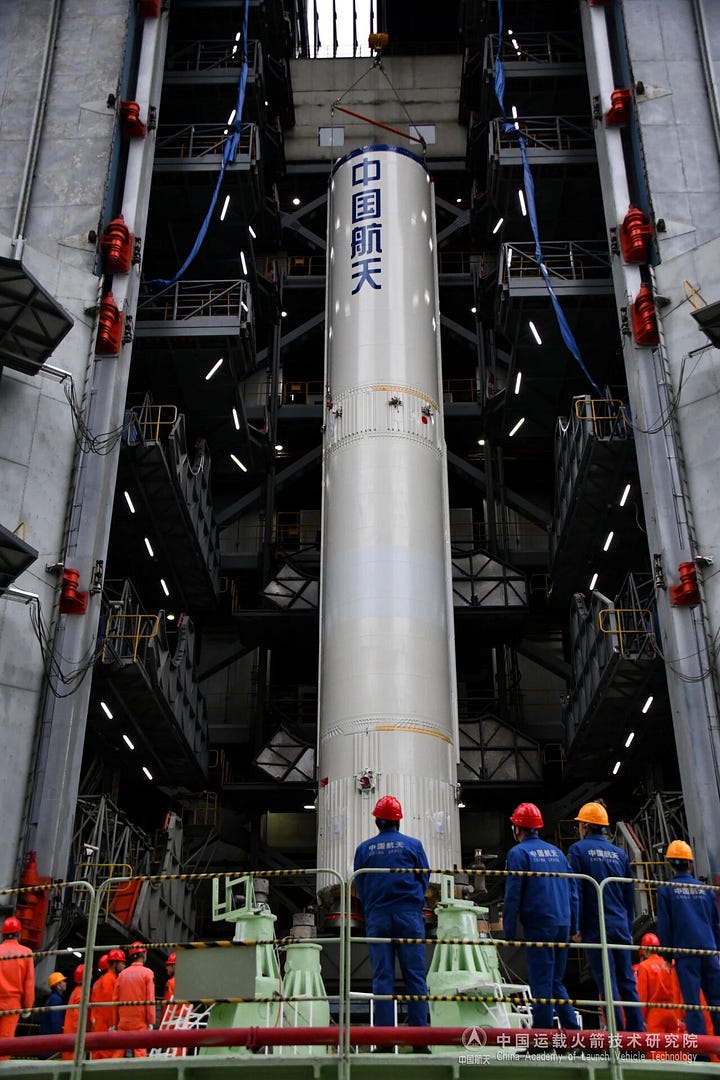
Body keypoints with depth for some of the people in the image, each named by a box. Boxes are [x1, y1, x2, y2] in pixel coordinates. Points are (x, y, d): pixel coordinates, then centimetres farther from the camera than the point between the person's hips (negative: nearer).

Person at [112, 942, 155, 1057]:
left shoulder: (122, 974, 8)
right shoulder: (147, 973, -3)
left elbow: (115, 1000, 8)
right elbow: (150, 999, -9)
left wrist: (115, 1023, 14)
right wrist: (151, 1022, -7)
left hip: (123, 1022, 4)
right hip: (140, 1022, -4)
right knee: (140, 1051, -6)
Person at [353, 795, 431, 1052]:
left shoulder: (364, 848, 4)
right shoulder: (413, 845, 2)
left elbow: (359, 887, 10)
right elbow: (424, 878, 9)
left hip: (377, 918, 1)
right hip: (409, 916, -1)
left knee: (382, 977, 2)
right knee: (415, 976, 1)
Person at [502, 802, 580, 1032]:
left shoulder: (518, 853, -3)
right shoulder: (556, 851, 16)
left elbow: (512, 895, -9)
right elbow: (571, 889, 16)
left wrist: (508, 932, -6)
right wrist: (573, 927, 19)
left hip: (538, 926, -6)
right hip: (562, 925, 6)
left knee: (541, 983, -3)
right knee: (556, 982, 15)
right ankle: (573, 1031, 9)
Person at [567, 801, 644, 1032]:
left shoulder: (579, 849, -2)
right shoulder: (619, 853, 12)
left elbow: (575, 891, -8)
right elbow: (630, 894, 15)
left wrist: (576, 927, -5)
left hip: (596, 928, -5)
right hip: (621, 927, 5)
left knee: (607, 984, -3)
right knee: (627, 982, 9)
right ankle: (637, 1031, 7)